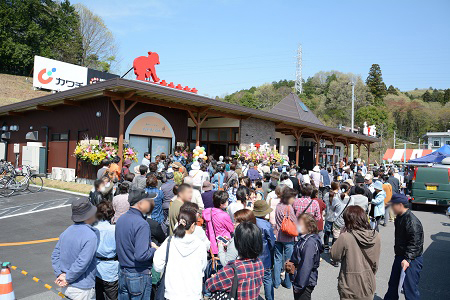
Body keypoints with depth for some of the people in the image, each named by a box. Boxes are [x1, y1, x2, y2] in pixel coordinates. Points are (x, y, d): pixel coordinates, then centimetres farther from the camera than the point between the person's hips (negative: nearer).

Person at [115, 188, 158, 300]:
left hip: (122, 273, 7)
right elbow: (141, 255, -30)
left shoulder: (120, 219, 2)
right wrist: (154, 249, -11)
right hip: (139, 275, -7)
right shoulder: (142, 224, -25)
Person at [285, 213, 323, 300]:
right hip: (297, 280, 9)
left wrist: (299, 286, -21)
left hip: (305, 283, -9)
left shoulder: (310, 243, -26)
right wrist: (290, 263, 1)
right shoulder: (303, 239, 5)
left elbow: (306, 267, -26)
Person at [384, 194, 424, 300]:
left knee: (410, 288, -2)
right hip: (400, 256, 9)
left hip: (411, 260, -9)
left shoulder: (412, 221, -23)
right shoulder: (399, 218, 7)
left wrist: (407, 259, -30)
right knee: (393, 284, 21)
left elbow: (415, 243, -26)